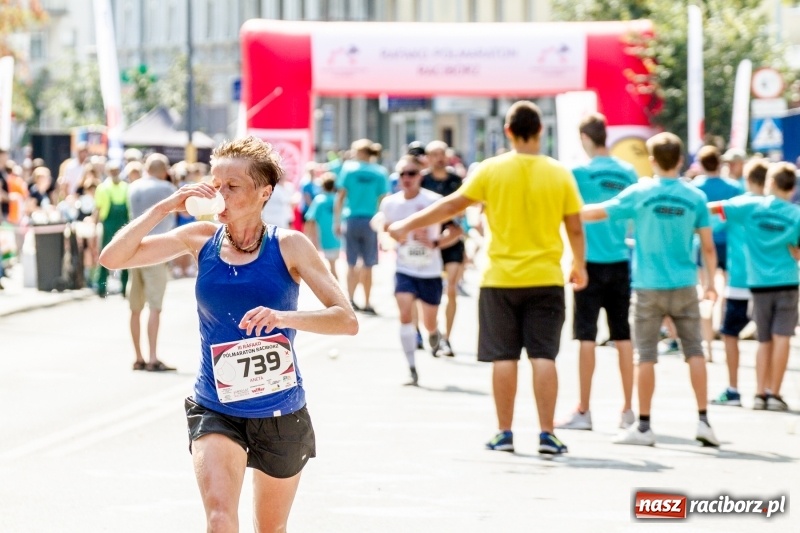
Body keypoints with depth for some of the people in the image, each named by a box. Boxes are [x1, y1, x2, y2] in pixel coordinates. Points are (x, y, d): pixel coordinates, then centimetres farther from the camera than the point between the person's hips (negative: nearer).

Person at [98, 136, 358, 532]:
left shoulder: (288, 247, -10)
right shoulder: (201, 239, -3)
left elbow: (347, 320, -17)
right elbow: (112, 259, -4)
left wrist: (284, 316, -35)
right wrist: (164, 208, -16)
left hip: (281, 414, 0)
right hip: (215, 411, 0)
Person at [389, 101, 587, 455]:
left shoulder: (492, 170, -5)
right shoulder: (559, 174, -3)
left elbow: (452, 205, 1)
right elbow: (575, 228, 3)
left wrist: (408, 225, 13)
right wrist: (579, 266, 20)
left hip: (501, 279, 0)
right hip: (546, 279, 0)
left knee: (504, 357, 5)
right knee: (543, 356, 1)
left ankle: (504, 433, 8)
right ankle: (547, 434, -2)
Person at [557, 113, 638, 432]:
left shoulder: (581, 172, -8)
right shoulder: (628, 174, 5)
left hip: (592, 262, -4)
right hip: (621, 262, 4)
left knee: (587, 337, -1)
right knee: (623, 337, 7)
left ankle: (583, 411, 0)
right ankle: (627, 411, 9)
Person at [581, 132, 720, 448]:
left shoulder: (639, 193, -5)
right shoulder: (695, 197, -1)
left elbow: (598, 212, 2)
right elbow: (708, 246, 3)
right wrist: (711, 282, 15)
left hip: (649, 288, -1)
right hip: (684, 286, 1)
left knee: (647, 355, 3)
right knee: (694, 350, 7)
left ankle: (643, 426, 6)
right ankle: (703, 420, 2)